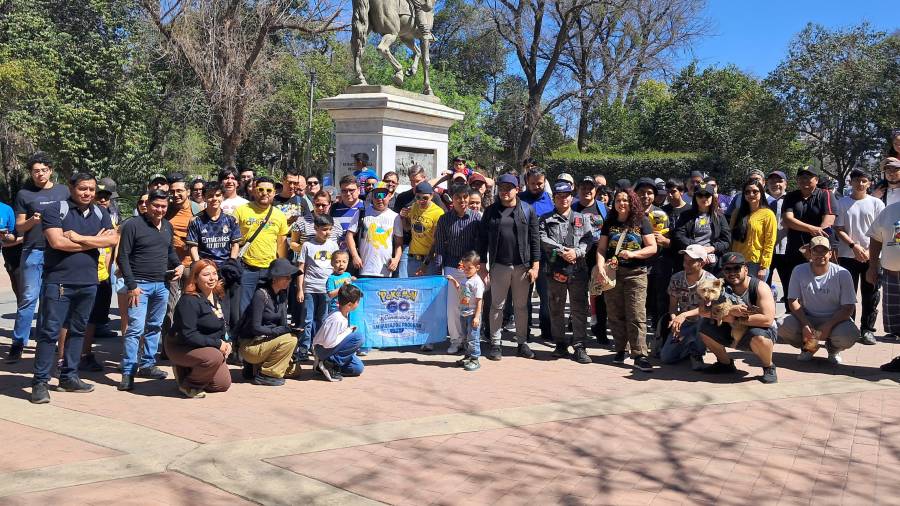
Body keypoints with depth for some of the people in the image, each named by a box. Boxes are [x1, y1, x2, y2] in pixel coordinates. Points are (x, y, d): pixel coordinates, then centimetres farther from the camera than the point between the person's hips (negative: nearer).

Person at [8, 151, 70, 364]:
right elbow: (19, 228, 6)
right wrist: (31, 221, -15)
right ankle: (18, 345, 2)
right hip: (33, 251, -2)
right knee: (29, 298, -4)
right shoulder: (24, 194, 5)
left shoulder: (63, 191, 10)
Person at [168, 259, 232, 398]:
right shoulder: (189, 301, -24)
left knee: (223, 384, 4)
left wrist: (227, 342, -7)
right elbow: (188, 335, -28)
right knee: (214, 357, -35)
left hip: (209, 348, 8)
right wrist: (217, 344, -26)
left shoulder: (220, 297, 1)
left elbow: (225, 324, 14)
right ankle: (186, 384, -9)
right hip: (180, 348, -8)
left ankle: (187, 371, 24)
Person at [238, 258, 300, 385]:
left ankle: (255, 368, 16)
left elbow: (283, 323, 2)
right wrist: (278, 330, -28)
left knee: (294, 370, 8)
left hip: (266, 341, 8)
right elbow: (255, 328, -23)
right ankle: (264, 375, -15)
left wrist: (293, 329, -17)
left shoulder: (282, 294, 5)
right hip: (250, 345, -8)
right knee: (290, 340, -28)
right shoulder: (261, 295, -20)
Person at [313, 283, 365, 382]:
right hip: (323, 350, -9)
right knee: (358, 337, -25)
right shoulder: (336, 319, -27)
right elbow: (328, 343, -29)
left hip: (331, 348, 9)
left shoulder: (345, 314, 1)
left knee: (358, 368, 1)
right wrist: (348, 332, -21)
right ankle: (331, 363, -16)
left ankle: (327, 366, 7)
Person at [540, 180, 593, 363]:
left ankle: (579, 346, 4)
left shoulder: (581, 219, 13)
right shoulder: (546, 220, 8)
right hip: (555, 270, 0)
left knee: (579, 309, -1)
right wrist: (562, 251, -15)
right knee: (556, 309, 8)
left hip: (578, 270, 0)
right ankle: (560, 344, 19)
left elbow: (588, 239, 1)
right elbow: (543, 240, -6)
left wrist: (576, 252, -15)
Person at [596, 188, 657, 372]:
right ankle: (620, 350, 18)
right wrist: (600, 267, -8)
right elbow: (601, 249, 9)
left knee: (636, 315, -9)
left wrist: (632, 254, -14)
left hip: (635, 274, -3)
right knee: (616, 315, 6)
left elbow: (652, 248, 0)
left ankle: (639, 355, -9)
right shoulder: (609, 223, 12)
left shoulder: (642, 221, 4)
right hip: (612, 273, 3)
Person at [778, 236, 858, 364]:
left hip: (834, 319, -1)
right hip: (807, 318, 1)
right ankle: (808, 346, 9)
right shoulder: (799, 271, -6)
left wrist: (828, 326, -25)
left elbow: (848, 308, -12)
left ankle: (833, 349, 8)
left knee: (850, 335, -33)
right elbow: (793, 301, -5)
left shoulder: (842, 274, -11)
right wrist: (805, 324, -21)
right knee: (784, 327, -28)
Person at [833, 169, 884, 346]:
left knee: (870, 295, 4)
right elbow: (839, 230, 0)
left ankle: (867, 330, 13)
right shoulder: (842, 203, 3)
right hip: (848, 256, 0)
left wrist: (870, 251, -10)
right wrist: (854, 246, -12)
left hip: (871, 256, 0)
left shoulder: (876, 203, 3)